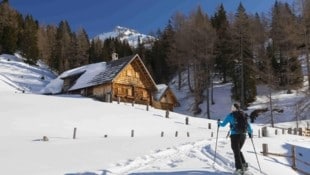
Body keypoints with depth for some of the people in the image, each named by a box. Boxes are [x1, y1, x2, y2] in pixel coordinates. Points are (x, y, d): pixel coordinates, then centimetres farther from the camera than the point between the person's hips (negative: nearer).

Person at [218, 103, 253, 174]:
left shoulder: (230, 115, -3)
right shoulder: (243, 115, 8)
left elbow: (223, 124, 4)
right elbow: (248, 124, 12)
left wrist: (219, 123, 25)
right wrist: (250, 132, 27)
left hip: (235, 135, -5)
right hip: (243, 135, 5)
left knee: (236, 152, 0)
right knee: (238, 150, 22)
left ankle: (239, 168, -5)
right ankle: (244, 164, 11)